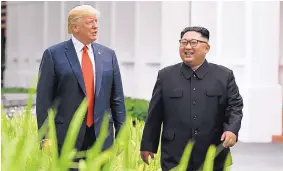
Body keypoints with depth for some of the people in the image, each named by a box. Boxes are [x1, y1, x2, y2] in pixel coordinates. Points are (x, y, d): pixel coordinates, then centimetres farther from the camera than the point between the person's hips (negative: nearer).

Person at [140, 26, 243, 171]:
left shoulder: (224, 76, 7)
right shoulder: (165, 76, 8)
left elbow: (235, 106, 3)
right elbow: (154, 115, 8)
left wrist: (232, 130, -16)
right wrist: (147, 145, 8)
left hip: (213, 158, 1)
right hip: (175, 158, 0)